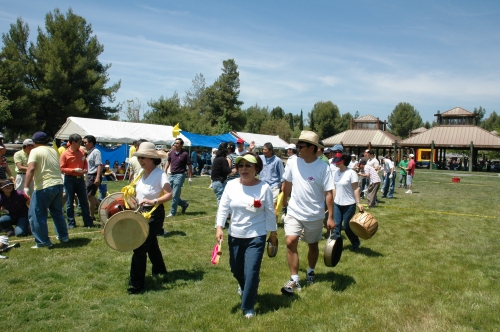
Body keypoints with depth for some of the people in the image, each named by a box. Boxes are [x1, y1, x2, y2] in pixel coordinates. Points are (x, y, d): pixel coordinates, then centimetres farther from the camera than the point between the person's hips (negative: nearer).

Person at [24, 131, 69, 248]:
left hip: (44, 187, -7)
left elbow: (31, 169, -17)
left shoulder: (35, 151, -4)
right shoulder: (53, 150, 16)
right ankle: (63, 236, 28)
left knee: (37, 214, 4)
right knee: (57, 212, 22)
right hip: (59, 185, 7)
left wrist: (26, 187, -20)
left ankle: (43, 242, 5)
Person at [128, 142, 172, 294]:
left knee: (140, 247, -8)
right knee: (151, 243, 24)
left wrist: (153, 201, -36)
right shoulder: (141, 173, 5)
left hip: (154, 214, -9)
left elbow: (169, 195, -26)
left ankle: (136, 284, 2)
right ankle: (159, 269, 46)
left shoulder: (160, 174, -19)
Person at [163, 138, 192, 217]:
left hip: (179, 175, -7)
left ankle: (173, 212, 11)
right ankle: (184, 204, 26)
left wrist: (190, 178, -7)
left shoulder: (185, 154, -11)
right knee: (169, 193, 10)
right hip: (172, 175, 7)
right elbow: (168, 161, 19)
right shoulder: (172, 152, 4)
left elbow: (189, 166, -7)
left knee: (175, 195, -4)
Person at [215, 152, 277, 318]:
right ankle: (244, 286, 54)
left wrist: (273, 233, 3)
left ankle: (248, 307, 16)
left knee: (251, 272, -5)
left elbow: (270, 212, -3)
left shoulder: (264, 188, -12)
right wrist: (219, 227, -14)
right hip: (234, 235, 4)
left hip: (256, 237, -3)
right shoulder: (231, 185, -6)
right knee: (235, 269, 20)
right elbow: (223, 207, -4)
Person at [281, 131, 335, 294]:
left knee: (313, 245, 15)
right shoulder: (293, 163, -6)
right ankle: (294, 280, 0)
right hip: (294, 212, 2)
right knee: (290, 242, -11)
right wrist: (284, 201, 20)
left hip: (314, 215, -2)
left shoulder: (323, 167, -16)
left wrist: (330, 217, -14)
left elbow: (328, 193, -13)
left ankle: (310, 271, 41)